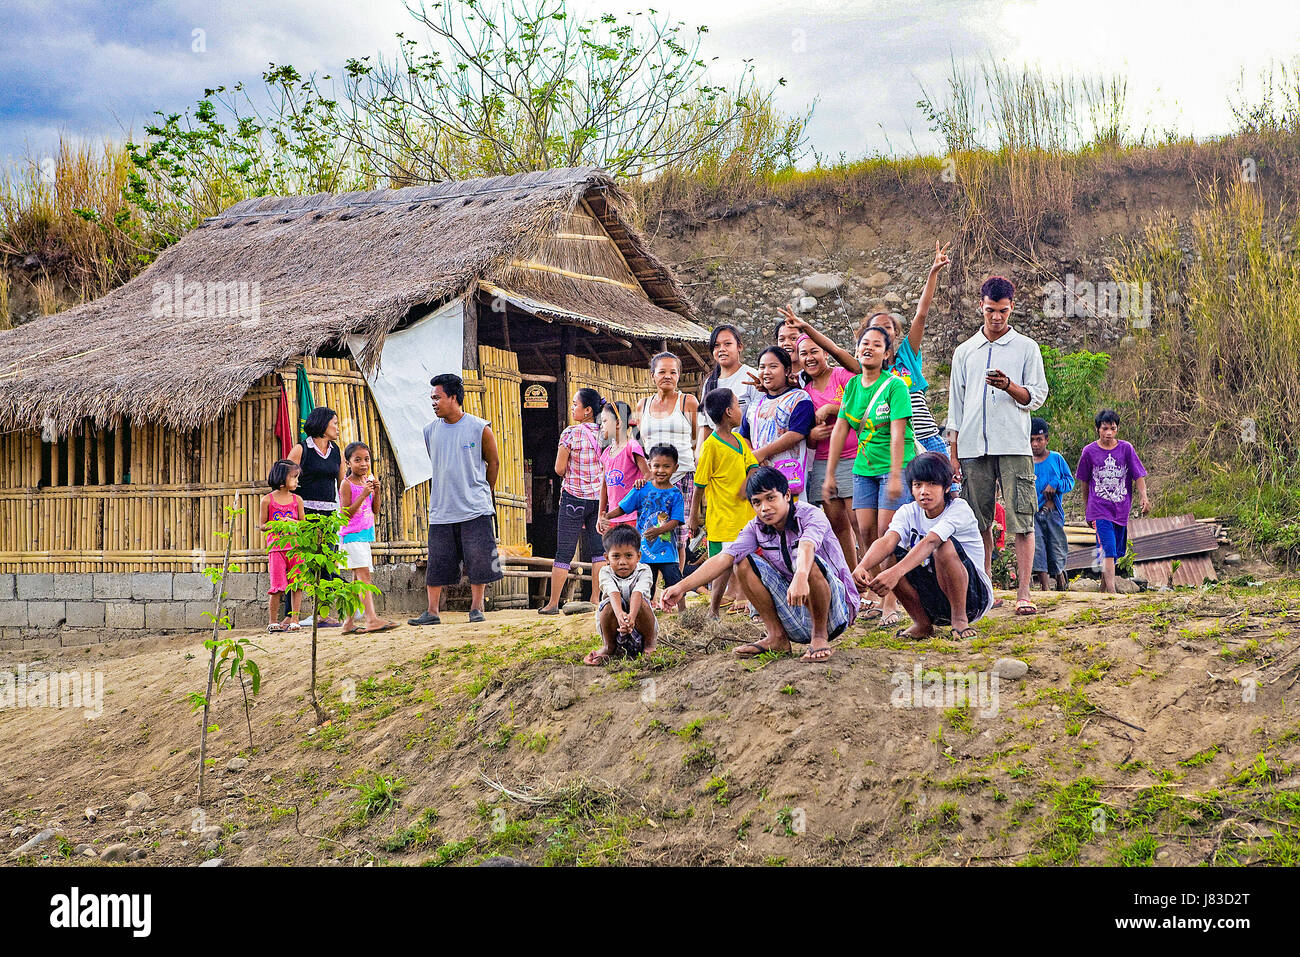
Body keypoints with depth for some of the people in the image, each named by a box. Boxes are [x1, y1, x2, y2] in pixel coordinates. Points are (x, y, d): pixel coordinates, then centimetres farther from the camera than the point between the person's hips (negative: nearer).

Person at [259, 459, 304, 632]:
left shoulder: (297, 499, 9)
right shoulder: (268, 500, 3)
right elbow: (262, 526, 6)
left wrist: (292, 522, -10)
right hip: (276, 546, -2)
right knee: (277, 586, -4)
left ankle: (294, 619, 4)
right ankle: (273, 621, 7)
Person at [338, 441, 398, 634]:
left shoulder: (368, 480, 13)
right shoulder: (347, 484, -8)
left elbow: (375, 511, 12)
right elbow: (345, 513, -15)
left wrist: (376, 492, -3)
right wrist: (363, 495, -21)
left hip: (365, 534, 8)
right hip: (352, 534, -8)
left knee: (358, 577, 8)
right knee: (364, 574, -19)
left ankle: (350, 622, 13)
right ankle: (371, 618, -29)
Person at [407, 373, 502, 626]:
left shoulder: (480, 429, -6)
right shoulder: (430, 430, 5)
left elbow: (493, 463, 7)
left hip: (475, 510, -3)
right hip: (441, 510, 3)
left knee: (478, 560, -1)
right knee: (436, 562, 3)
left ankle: (476, 608, 12)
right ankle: (432, 611, 9)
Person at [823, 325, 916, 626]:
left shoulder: (895, 385, -11)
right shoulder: (852, 385, 7)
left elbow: (897, 433, -17)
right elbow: (840, 429, 9)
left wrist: (895, 475, -22)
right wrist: (830, 474, 8)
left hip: (894, 466, -6)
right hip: (863, 468, 6)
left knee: (887, 531, -10)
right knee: (865, 531, 1)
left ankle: (890, 602, -4)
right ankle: (878, 596, 12)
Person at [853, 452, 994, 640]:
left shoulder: (959, 509, -18)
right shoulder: (908, 512, -2)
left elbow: (930, 542, -36)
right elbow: (887, 540, -23)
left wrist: (896, 572, -54)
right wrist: (863, 566, -46)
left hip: (974, 596, -5)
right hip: (934, 602, 5)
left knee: (944, 547, -32)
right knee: (889, 555, -15)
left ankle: (960, 619, -18)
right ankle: (922, 623, -6)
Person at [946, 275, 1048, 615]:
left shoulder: (1026, 348, 9)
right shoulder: (964, 352, 17)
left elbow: (1038, 395, 4)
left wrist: (1009, 386, -16)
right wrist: (952, 452, 11)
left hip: (1013, 446, -3)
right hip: (972, 447, 3)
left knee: (1021, 521, -9)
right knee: (978, 522, 3)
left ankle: (1024, 593, -10)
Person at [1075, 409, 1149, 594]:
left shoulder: (1126, 449, 2)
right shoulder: (1089, 451, 0)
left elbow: (1138, 476, 2)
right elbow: (1084, 480, 12)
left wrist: (1143, 497, -13)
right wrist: (1086, 505, 18)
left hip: (1121, 508, 2)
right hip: (1099, 509, -2)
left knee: (1115, 550, 9)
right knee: (1108, 550, -14)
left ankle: (1104, 585, 24)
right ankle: (1112, 591, -22)